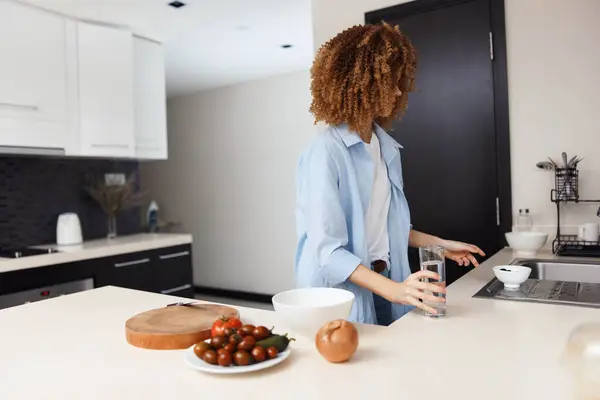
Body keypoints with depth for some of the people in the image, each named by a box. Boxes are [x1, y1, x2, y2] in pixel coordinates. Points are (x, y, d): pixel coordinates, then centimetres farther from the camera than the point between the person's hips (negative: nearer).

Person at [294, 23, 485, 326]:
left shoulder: (387, 147, 4)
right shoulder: (327, 150, -19)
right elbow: (327, 249, -23)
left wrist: (440, 244, 15)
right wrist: (394, 289, -30)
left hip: (385, 280, 7)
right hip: (343, 294, -7)